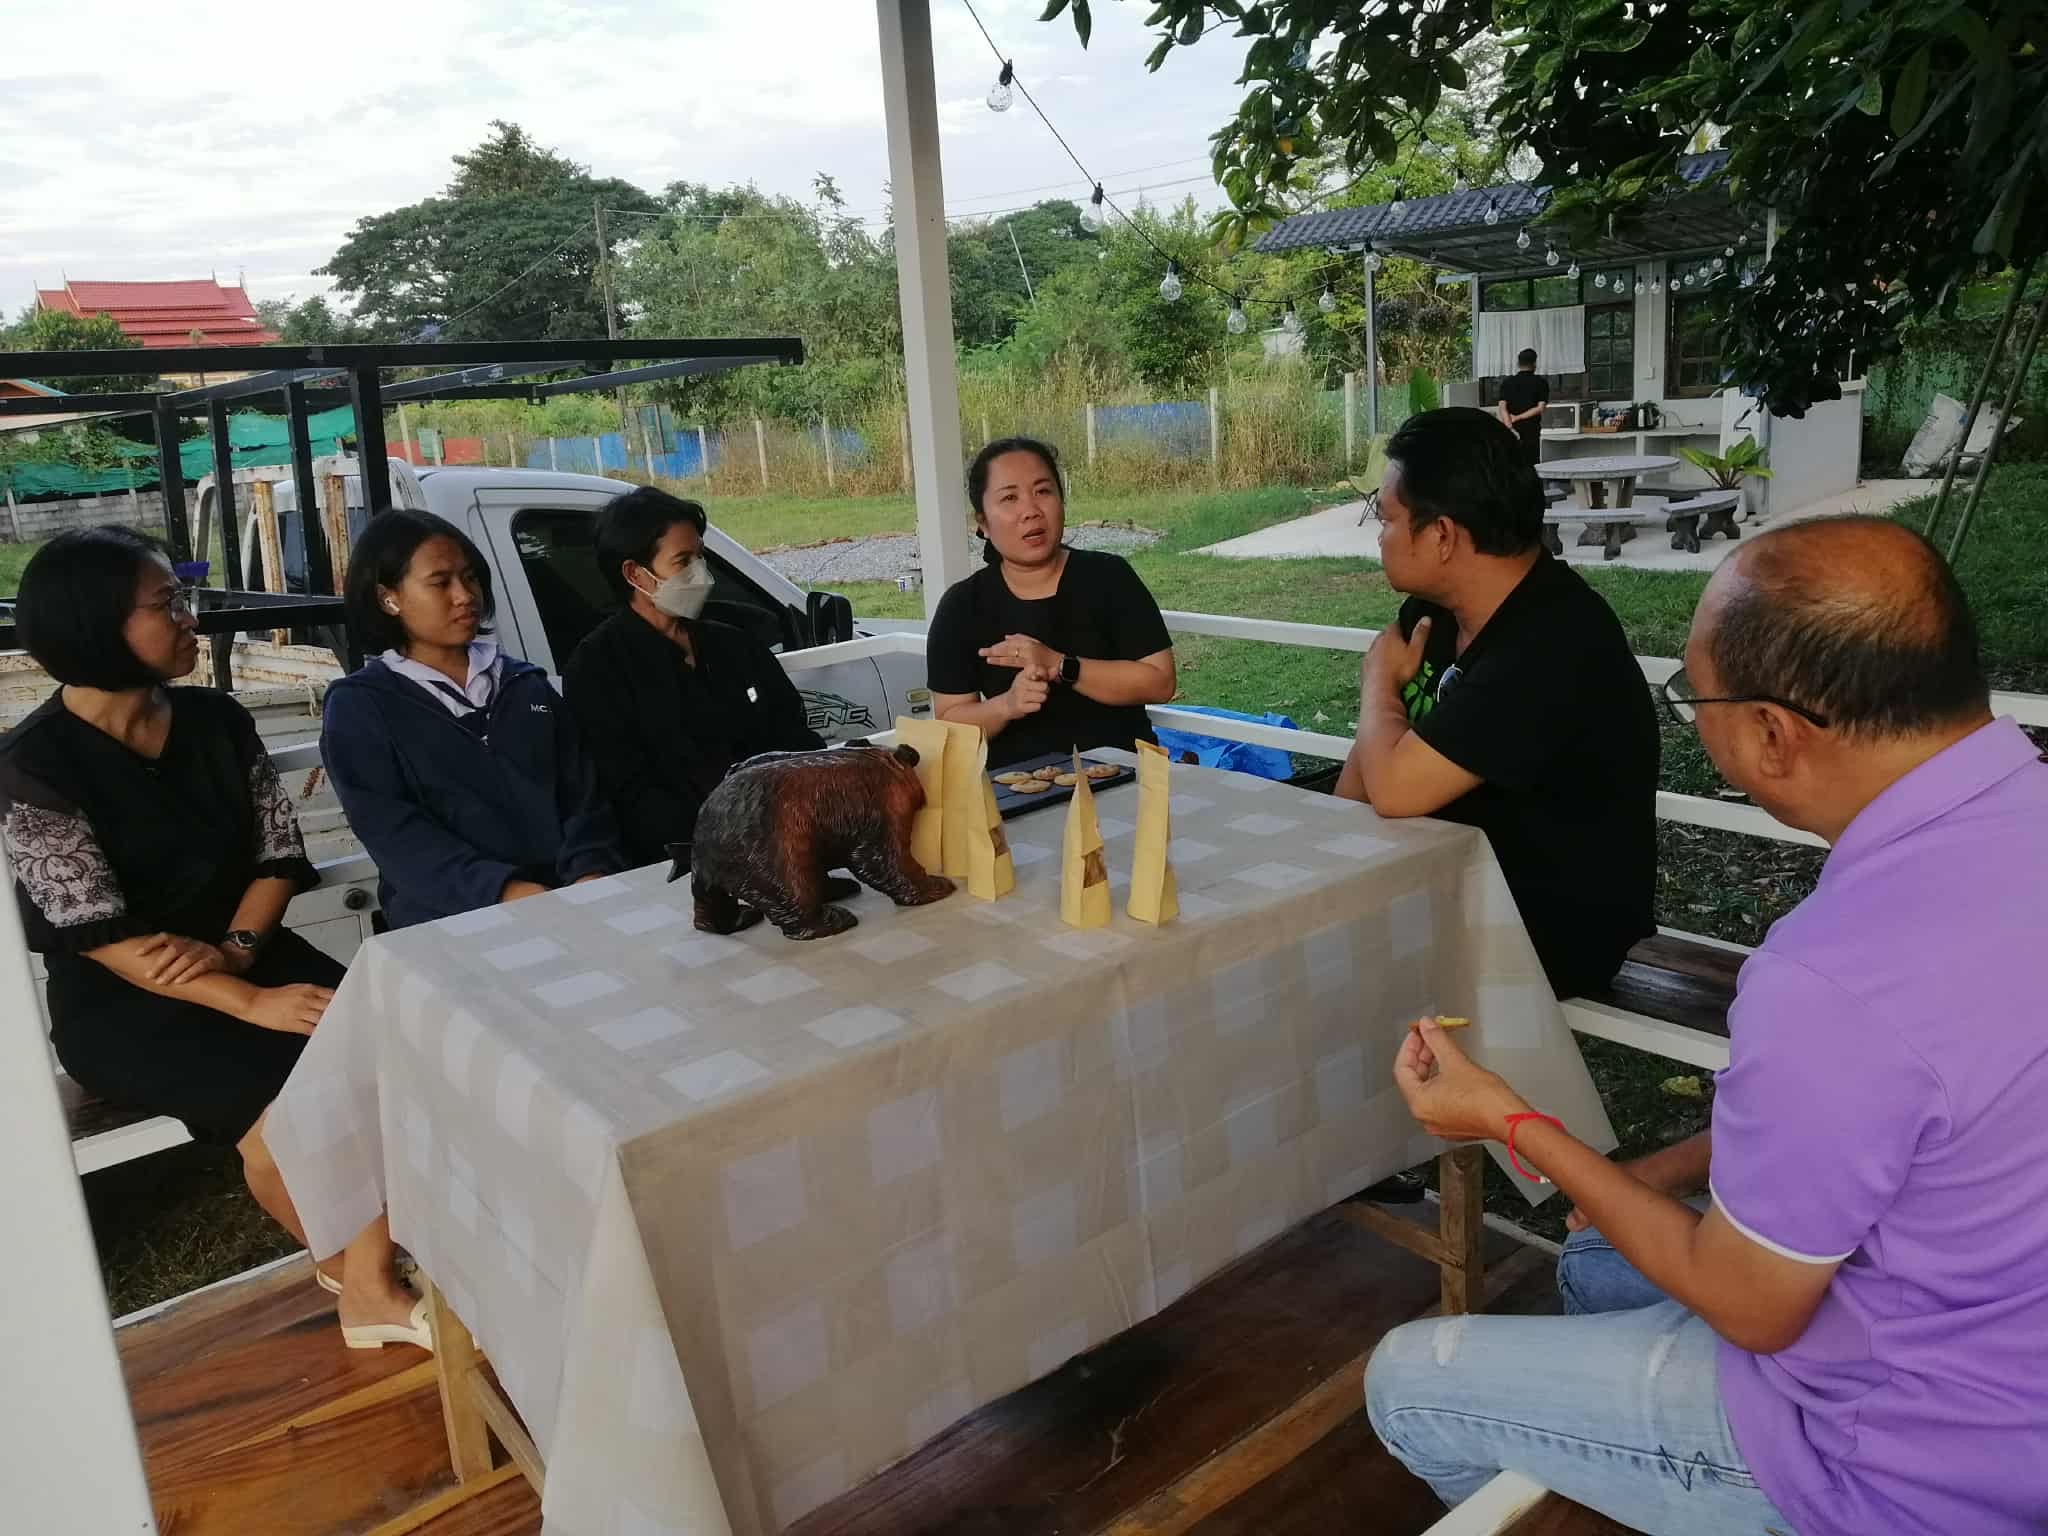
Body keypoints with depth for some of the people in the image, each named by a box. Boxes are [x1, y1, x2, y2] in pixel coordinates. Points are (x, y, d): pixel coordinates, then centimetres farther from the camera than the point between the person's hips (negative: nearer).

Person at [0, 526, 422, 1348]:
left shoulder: (217, 719, 3)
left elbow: (280, 852, 2)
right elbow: (96, 931, -19)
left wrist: (235, 947, -18)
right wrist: (251, 1001, -28)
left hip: (245, 952, 4)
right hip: (118, 1002, -4)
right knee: (280, 1108, -28)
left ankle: (374, 1287, -12)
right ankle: (346, 1263, 0)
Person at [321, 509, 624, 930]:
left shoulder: (526, 684, 18)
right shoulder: (358, 706, 6)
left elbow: (580, 795, 10)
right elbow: (392, 833, -6)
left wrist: (590, 873, -10)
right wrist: (505, 891, -20)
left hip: (565, 902, 3)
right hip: (449, 918, -3)